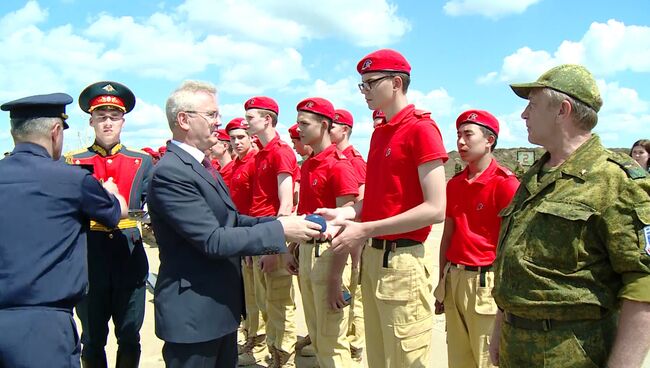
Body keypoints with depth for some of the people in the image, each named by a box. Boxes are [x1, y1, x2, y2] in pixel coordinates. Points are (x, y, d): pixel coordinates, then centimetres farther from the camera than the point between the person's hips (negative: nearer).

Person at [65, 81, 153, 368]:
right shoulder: (74, 161, 4)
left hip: (131, 259, 1)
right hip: (89, 261, 0)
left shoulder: (142, 161, 6)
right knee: (92, 340, 12)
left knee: (129, 338, 12)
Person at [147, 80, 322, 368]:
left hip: (222, 306, 9)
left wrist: (282, 222, -3)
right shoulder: (170, 172, -21)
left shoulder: (202, 165, 10)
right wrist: (280, 230, -21)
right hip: (192, 314, -9)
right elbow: (212, 241, -25)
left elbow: (231, 221, 11)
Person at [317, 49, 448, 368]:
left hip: (401, 261, -8)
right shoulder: (379, 132, 13)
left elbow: (435, 209, -19)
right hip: (371, 257, 8)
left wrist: (365, 230, -18)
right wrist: (346, 212, 0)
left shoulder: (421, 127, -12)